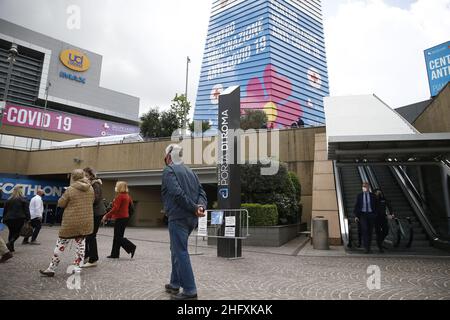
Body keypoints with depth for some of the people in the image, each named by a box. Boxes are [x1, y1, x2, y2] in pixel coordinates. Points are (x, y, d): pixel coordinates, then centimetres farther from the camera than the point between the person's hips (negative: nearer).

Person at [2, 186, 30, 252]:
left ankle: (11, 247, 13)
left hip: (9, 219, 4)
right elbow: (26, 210, -7)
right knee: (17, 232, 3)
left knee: (11, 232, 13)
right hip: (19, 219, -4)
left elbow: (5, 210, 15)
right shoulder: (23, 199, -4)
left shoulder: (9, 200, 10)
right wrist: (28, 218, -3)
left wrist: (4, 219, 21)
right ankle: (10, 242, -21)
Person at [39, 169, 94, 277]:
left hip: (71, 222, -4)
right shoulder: (90, 189, 0)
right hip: (86, 222, 4)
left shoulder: (70, 190, -13)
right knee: (80, 244, 13)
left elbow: (60, 204, -3)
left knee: (61, 245, 8)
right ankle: (77, 268, 15)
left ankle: (51, 269, 18)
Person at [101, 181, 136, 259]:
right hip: (125, 217, 9)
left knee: (118, 237, -3)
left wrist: (106, 216, -15)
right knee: (117, 237, 14)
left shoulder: (119, 196, -15)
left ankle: (131, 247, -7)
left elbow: (115, 209, -21)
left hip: (120, 218, -9)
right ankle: (115, 254, 19)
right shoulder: (127, 196, 11)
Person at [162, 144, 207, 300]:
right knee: (177, 250, 20)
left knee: (180, 253, -2)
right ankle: (175, 284, 29)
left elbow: (177, 193, -20)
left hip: (178, 217, -8)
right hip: (191, 218, 8)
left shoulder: (169, 170, -5)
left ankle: (190, 291, 1)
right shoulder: (190, 171, 18)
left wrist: (195, 208, -16)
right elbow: (201, 192, 7)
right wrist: (201, 206, -10)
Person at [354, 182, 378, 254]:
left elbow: (376, 206, 6)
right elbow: (356, 206, 4)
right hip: (362, 214, -1)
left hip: (371, 214, 1)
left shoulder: (373, 196, 5)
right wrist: (356, 216, -3)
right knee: (365, 230, -15)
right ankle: (366, 247, -13)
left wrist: (375, 215, -3)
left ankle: (368, 247, 18)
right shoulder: (359, 196, 4)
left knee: (370, 231, 6)